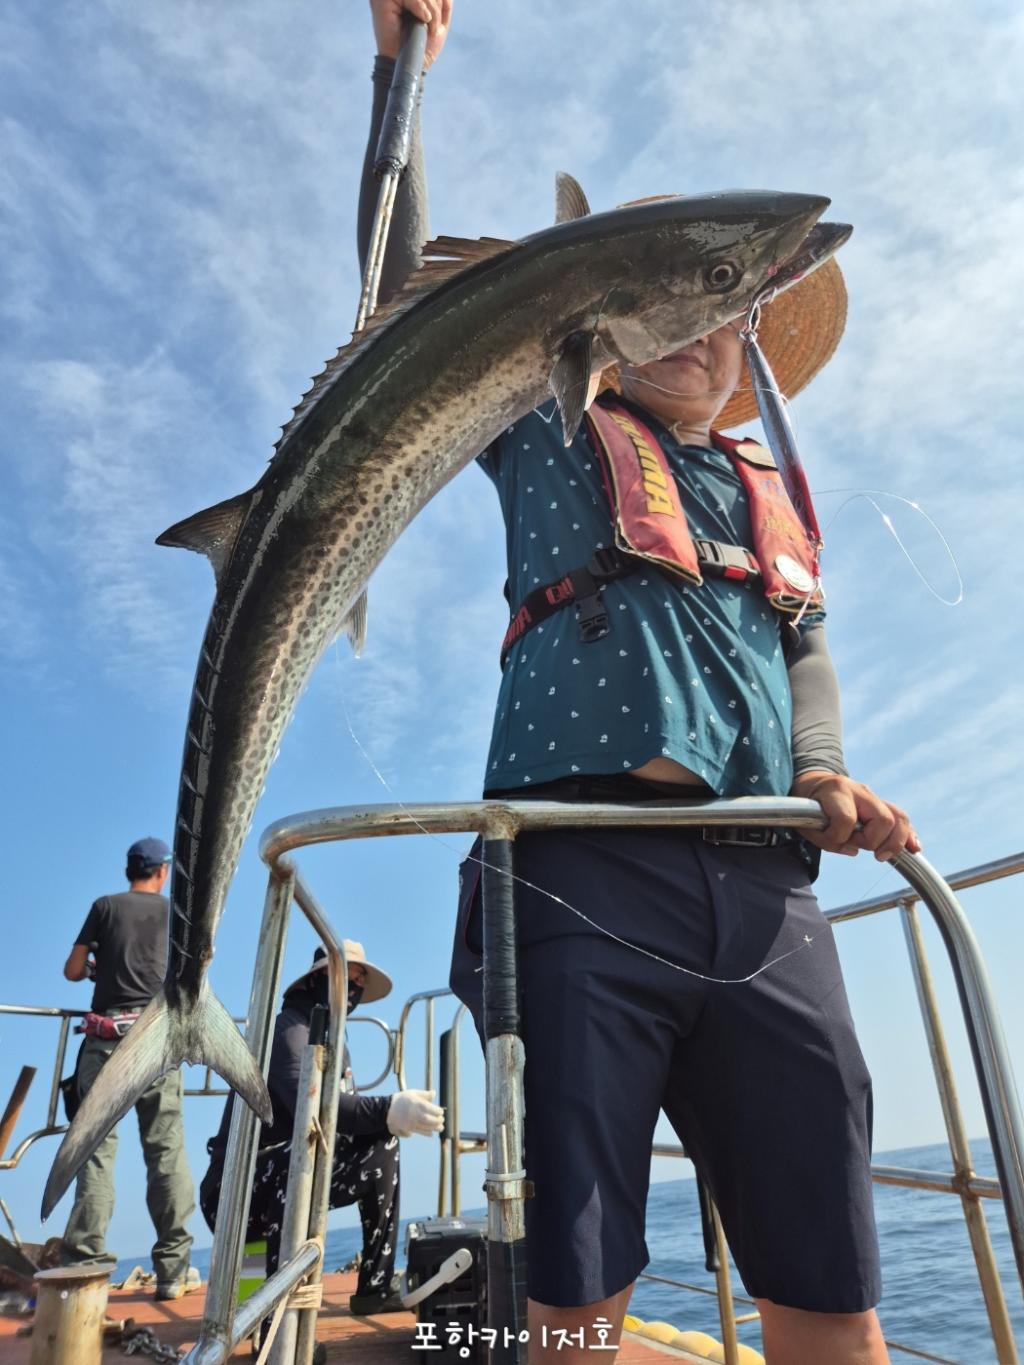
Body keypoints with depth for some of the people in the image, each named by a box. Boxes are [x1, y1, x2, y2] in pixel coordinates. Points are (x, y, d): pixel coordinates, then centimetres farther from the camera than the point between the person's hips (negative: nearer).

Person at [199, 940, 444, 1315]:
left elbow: (342, 1110, 4)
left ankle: (376, 1288, 6)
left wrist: (390, 1117, -18)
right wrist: (386, 1110, -47)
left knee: (382, 1143, 4)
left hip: (287, 1183, 9)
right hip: (235, 1191, -9)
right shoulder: (289, 1027, -17)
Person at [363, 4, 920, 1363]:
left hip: (764, 891, 4)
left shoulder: (771, 490, 28)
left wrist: (824, 771, 3)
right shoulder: (550, 435, 19)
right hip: (587, 862, -3)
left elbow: (805, 649, 22)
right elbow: (408, 283, 18)